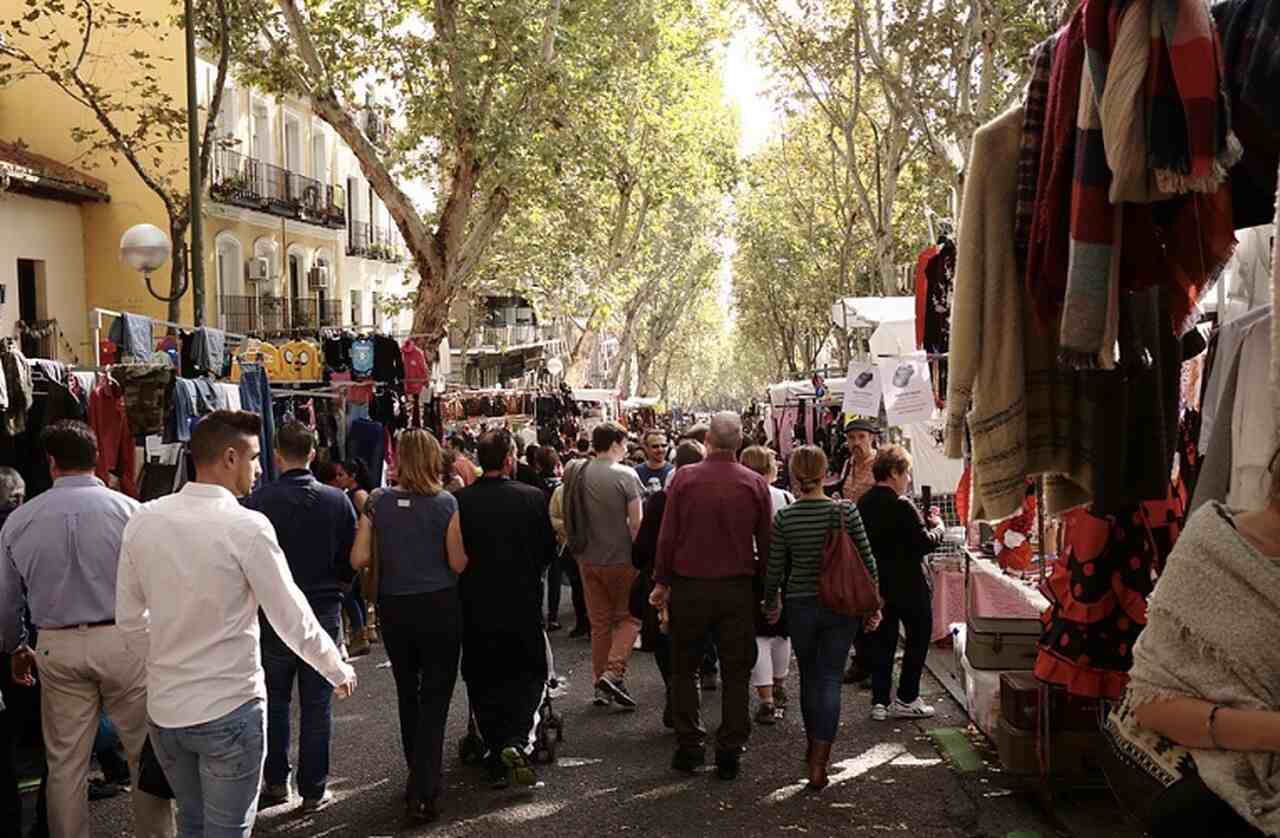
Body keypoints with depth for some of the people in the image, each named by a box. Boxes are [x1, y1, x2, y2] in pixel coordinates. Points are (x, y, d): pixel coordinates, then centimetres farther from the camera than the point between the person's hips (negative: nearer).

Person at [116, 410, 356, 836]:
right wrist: (339, 671, 4)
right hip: (228, 709, -5)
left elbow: (129, 618, 6)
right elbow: (293, 620, -11)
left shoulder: (143, 520, -2)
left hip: (163, 707, 5)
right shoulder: (247, 527, -17)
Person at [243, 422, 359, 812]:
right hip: (324, 611, 1)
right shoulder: (338, 500, -7)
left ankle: (275, 782, 21)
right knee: (317, 706, 8)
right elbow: (351, 561, 0)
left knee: (274, 701, 16)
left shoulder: (258, 501, -13)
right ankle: (314, 790, 13)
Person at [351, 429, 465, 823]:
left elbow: (359, 559, -5)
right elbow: (458, 563, -10)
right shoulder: (445, 503, -11)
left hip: (394, 608, 3)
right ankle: (422, 792, 0)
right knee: (435, 698, 4)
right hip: (439, 606, -3)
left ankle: (423, 775, 34)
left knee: (408, 694, 20)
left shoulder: (378, 501, -4)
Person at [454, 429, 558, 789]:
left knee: (484, 682, 13)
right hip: (523, 604, -1)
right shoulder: (532, 498, -9)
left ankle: (497, 762, 16)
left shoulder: (459, 501, -9)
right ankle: (518, 740, -8)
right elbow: (548, 549, -2)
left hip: (475, 607, 1)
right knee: (530, 674, 14)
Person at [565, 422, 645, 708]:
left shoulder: (575, 473, 3)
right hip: (620, 559, -5)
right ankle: (613, 672, -8)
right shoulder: (625, 475, -14)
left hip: (588, 559, 5)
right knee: (629, 617, 9)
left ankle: (600, 685, 17)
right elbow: (635, 523, -15)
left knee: (599, 623, 14)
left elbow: (569, 517, 11)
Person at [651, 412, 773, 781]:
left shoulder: (684, 478, -7)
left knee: (684, 668, 14)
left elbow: (667, 536, -5)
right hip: (738, 589, 1)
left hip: (689, 585, 0)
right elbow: (767, 543, 0)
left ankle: (690, 746, 15)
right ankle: (730, 753, 10)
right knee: (736, 672, 9)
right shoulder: (755, 484, -3)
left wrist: (662, 581, 6)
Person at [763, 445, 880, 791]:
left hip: (801, 607, 1)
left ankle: (815, 747, 31)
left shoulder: (784, 518, -8)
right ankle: (819, 762, -4)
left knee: (809, 677, 18)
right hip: (841, 606, 0)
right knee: (830, 678, 3)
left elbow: (774, 569, -2)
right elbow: (867, 561, -4)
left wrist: (771, 603, 16)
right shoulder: (846, 511, -9)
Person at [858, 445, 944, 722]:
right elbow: (925, 543, -22)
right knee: (918, 638, 9)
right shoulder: (901, 505, -20)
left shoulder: (863, 504, 3)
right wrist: (938, 526, -1)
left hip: (876, 583, 7)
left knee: (881, 642, 13)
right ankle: (906, 700, 11)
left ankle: (879, 701, 14)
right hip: (909, 585, -7)